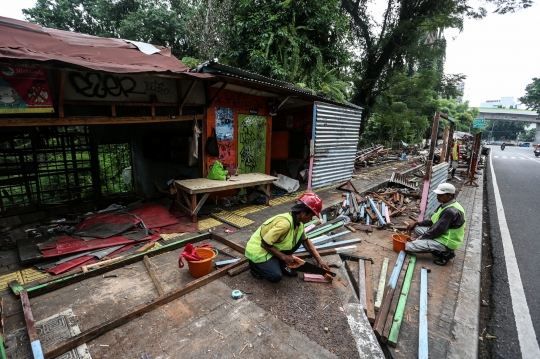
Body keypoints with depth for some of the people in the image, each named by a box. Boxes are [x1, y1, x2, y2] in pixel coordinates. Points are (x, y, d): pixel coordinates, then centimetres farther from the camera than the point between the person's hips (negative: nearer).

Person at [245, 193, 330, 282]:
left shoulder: (298, 221, -4)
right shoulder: (285, 223, -33)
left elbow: (306, 241, 10)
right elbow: (265, 244, -29)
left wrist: (319, 260, 6)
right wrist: (284, 256, -17)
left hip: (272, 247, 8)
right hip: (258, 250, -8)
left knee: (299, 237, -6)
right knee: (276, 276, -25)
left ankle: (281, 264, 9)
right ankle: (255, 265, 3)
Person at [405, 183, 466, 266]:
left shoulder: (451, 211, -27)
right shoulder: (446, 205, 3)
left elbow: (436, 231, -24)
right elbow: (433, 221, 14)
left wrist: (418, 239, -14)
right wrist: (416, 223, 5)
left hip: (445, 241, -10)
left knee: (408, 246, -16)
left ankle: (444, 252, -5)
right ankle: (441, 249, 8)